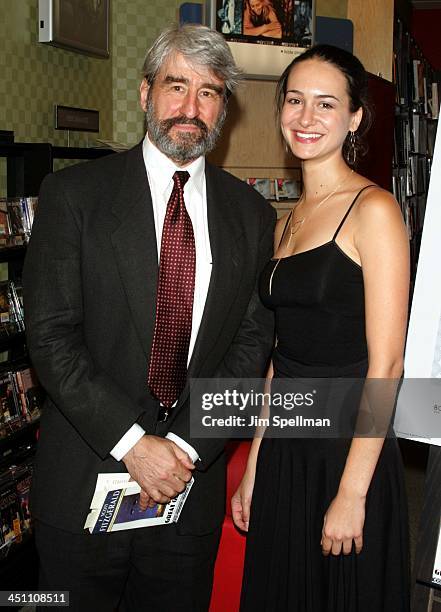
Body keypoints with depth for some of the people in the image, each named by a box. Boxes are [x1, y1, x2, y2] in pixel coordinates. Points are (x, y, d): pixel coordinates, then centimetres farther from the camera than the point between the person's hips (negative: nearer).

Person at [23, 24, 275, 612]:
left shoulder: (251, 214, 4)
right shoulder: (73, 193, -4)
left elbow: (252, 342, 0)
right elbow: (51, 335, -10)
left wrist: (185, 446, -11)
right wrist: (132, 443, -16)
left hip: (193, 483, 3)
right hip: (81, 488, -2)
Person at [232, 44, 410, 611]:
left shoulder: (373, 209, -12)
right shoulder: (287, 221, 10)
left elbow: (385, 363, -15)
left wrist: (351, 495, -17)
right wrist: (254, 466, 11)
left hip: (349, 450, -7)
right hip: (283, 450, 7)